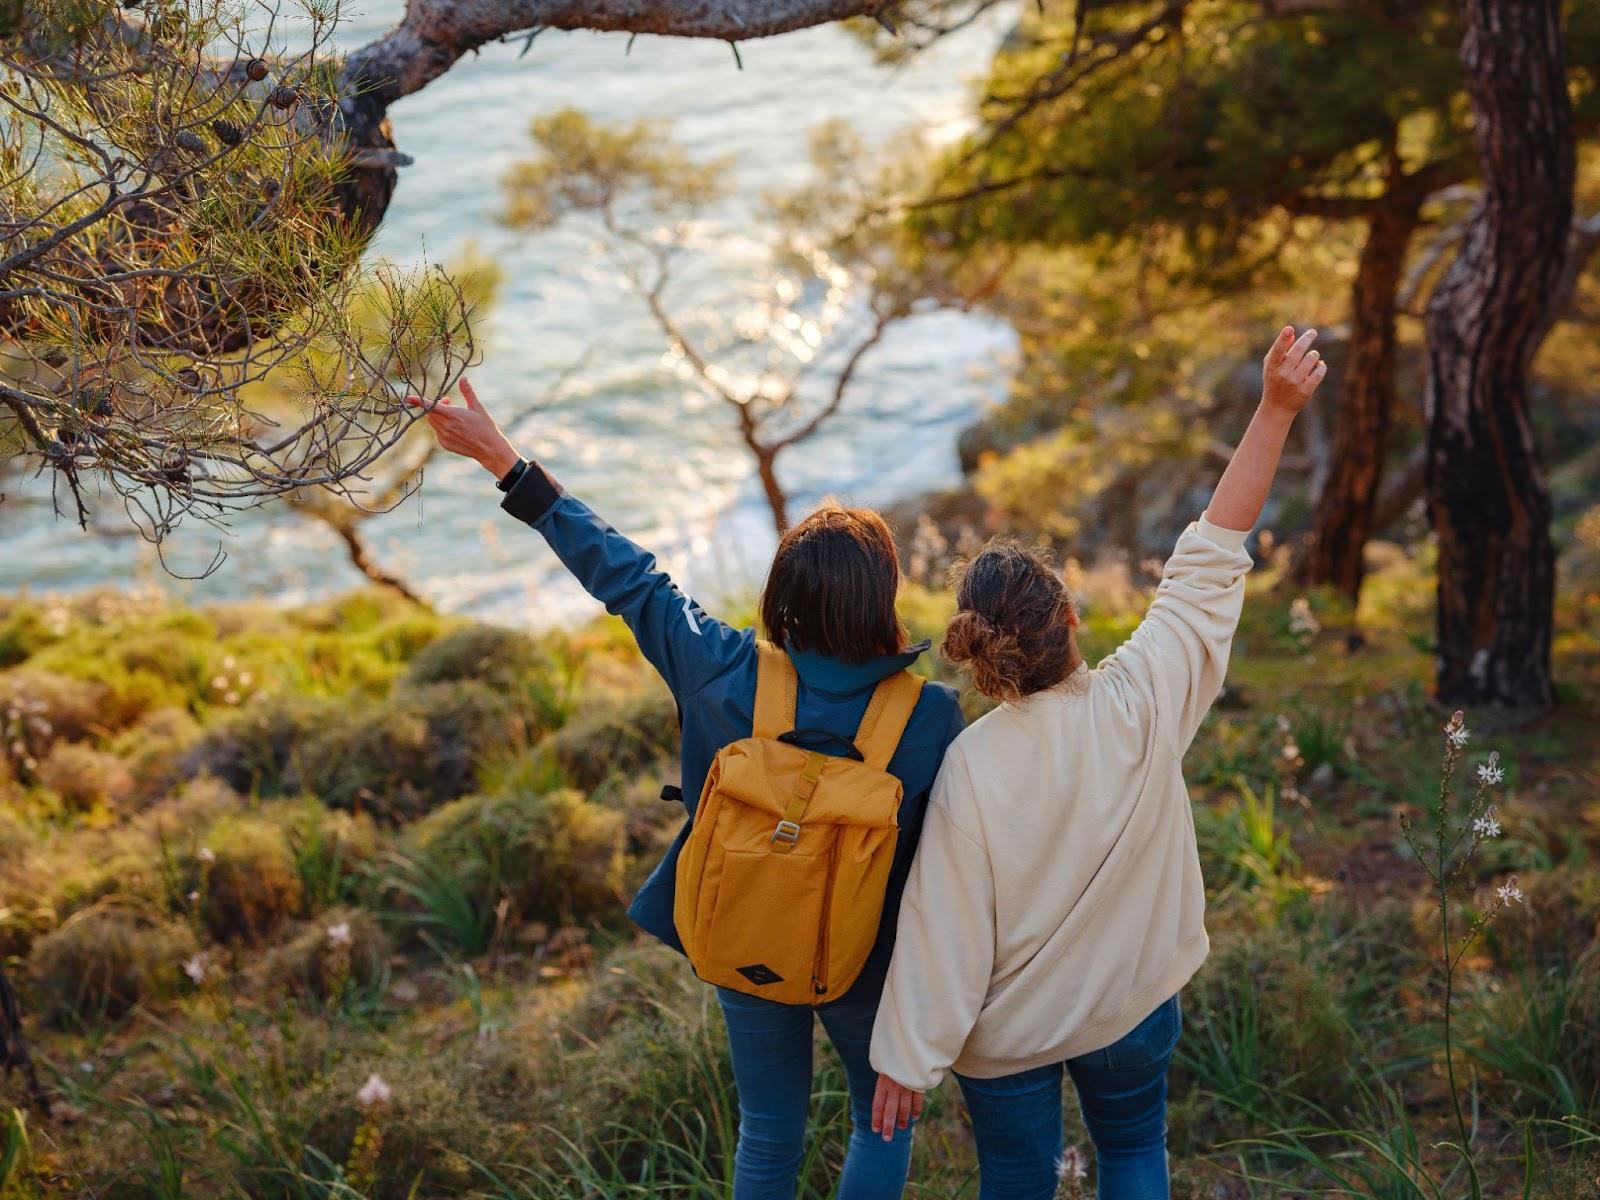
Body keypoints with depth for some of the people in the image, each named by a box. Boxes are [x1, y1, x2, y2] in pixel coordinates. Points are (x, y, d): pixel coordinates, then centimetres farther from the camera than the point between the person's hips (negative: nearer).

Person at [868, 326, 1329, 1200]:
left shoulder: (970, 767, -27)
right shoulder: (1143, 703, -24)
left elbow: (944, 925, -22)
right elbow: (1212, 558, -18)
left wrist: (906, 1060, -10)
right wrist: (1276, 411, -15)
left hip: (1007, 1030, -2)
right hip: (1132, 1005, 2)